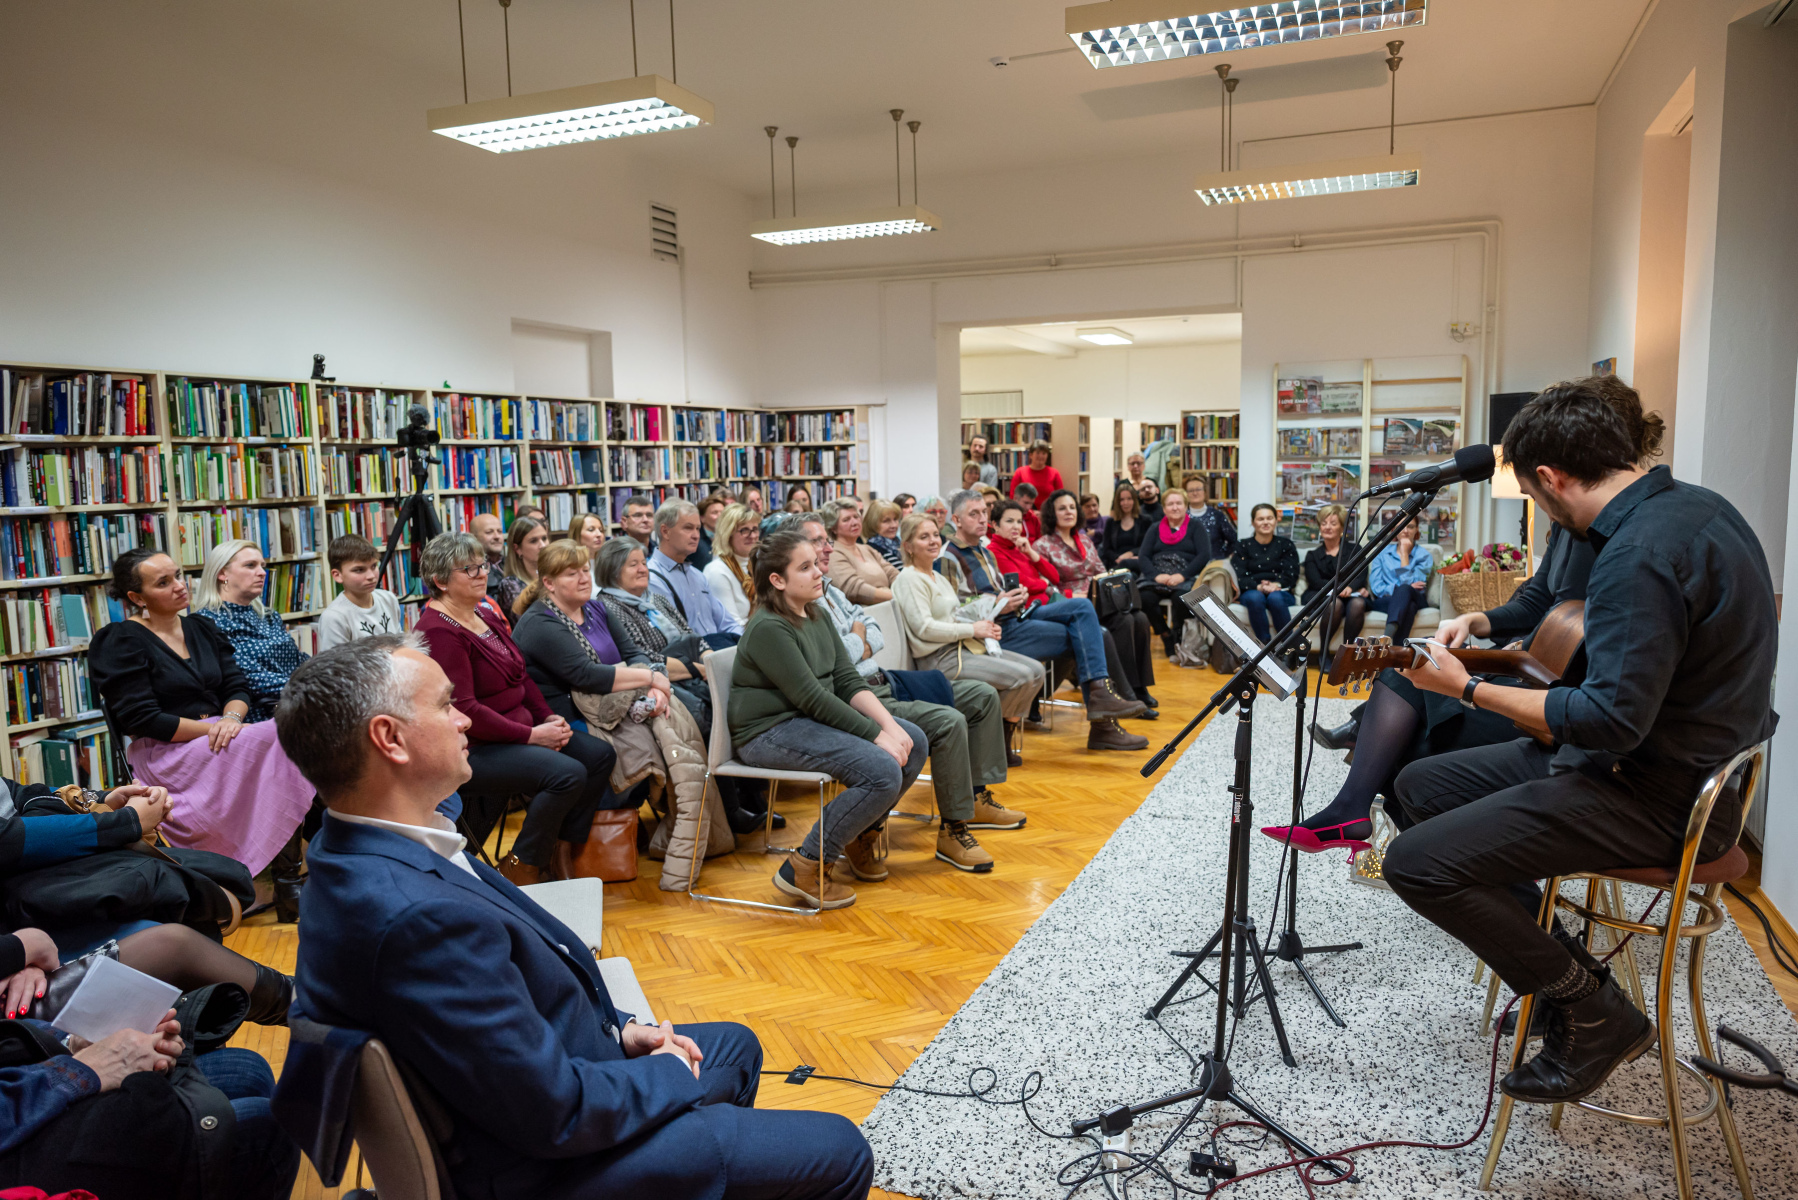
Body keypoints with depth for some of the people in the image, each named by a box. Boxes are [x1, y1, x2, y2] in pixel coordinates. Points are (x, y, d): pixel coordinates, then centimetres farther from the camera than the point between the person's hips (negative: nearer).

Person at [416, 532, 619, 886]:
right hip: (474, 751, -10)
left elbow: (521, 675, 19)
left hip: (520, 731, 10)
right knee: (568, 774, -26)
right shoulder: (439, 632, -18)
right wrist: (531, 735, -19)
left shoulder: (485, 614, 13)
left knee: (599, 754, -2)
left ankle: (560, 850, 8)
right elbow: (463, 711, -22)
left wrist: (549, 718, 2)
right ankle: (519, 869, -7)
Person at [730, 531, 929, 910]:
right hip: (770, 731, -9)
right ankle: (804, 868, -12)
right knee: (882, 771, -24)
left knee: (914, 742, 1)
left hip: (814, 719, 9)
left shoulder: (818, 617, 10)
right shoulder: (768, 629, -18)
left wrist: (890, 724, -10)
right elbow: (813, 699, -22)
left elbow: (848, 681, 5)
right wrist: (876, 735, -20)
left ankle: (863, 831, 19)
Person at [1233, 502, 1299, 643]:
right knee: (1255, 598, -36)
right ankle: (1265, 646, -37)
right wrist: (1258, 587, -20)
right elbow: (1240, 578, 2)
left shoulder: (1285, 544, 15)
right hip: (1252, 592, 0)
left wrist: (1276, 585, -18)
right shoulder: (1243, 546, 14)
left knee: (1275, 598, -36)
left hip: (1280, 592, 0)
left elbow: (1292, 575, 4)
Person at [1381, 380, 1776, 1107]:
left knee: (1416, 863, -19)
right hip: (1679, 754, 11)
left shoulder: (1640, 554, -27)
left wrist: (1468, 687, -19)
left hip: (1660, 797, -11)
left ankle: (1598, 1018, 0)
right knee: (1420, 786, 14)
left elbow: (1614, 719, -29)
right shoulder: (1693, 504, 7)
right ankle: (1554, 965, 16)